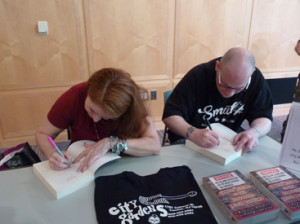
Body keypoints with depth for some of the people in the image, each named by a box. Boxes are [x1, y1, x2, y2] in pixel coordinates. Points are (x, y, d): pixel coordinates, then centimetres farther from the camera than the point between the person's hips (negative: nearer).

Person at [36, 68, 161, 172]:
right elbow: (42, 134, -6)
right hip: (80, 170, 1)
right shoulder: (74, 97, -18)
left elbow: (155, 146, -25)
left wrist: (110, 143, -32)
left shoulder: (131, 105, -19)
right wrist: (52, 153, -26)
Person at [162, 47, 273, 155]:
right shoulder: (197, 76, -20)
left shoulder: (256, 79, -11)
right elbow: (170, 115, -20)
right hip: (189, 141, -2)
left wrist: (254, 132, -29)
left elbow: (264, 117, -6)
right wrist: (193, 133, -38)